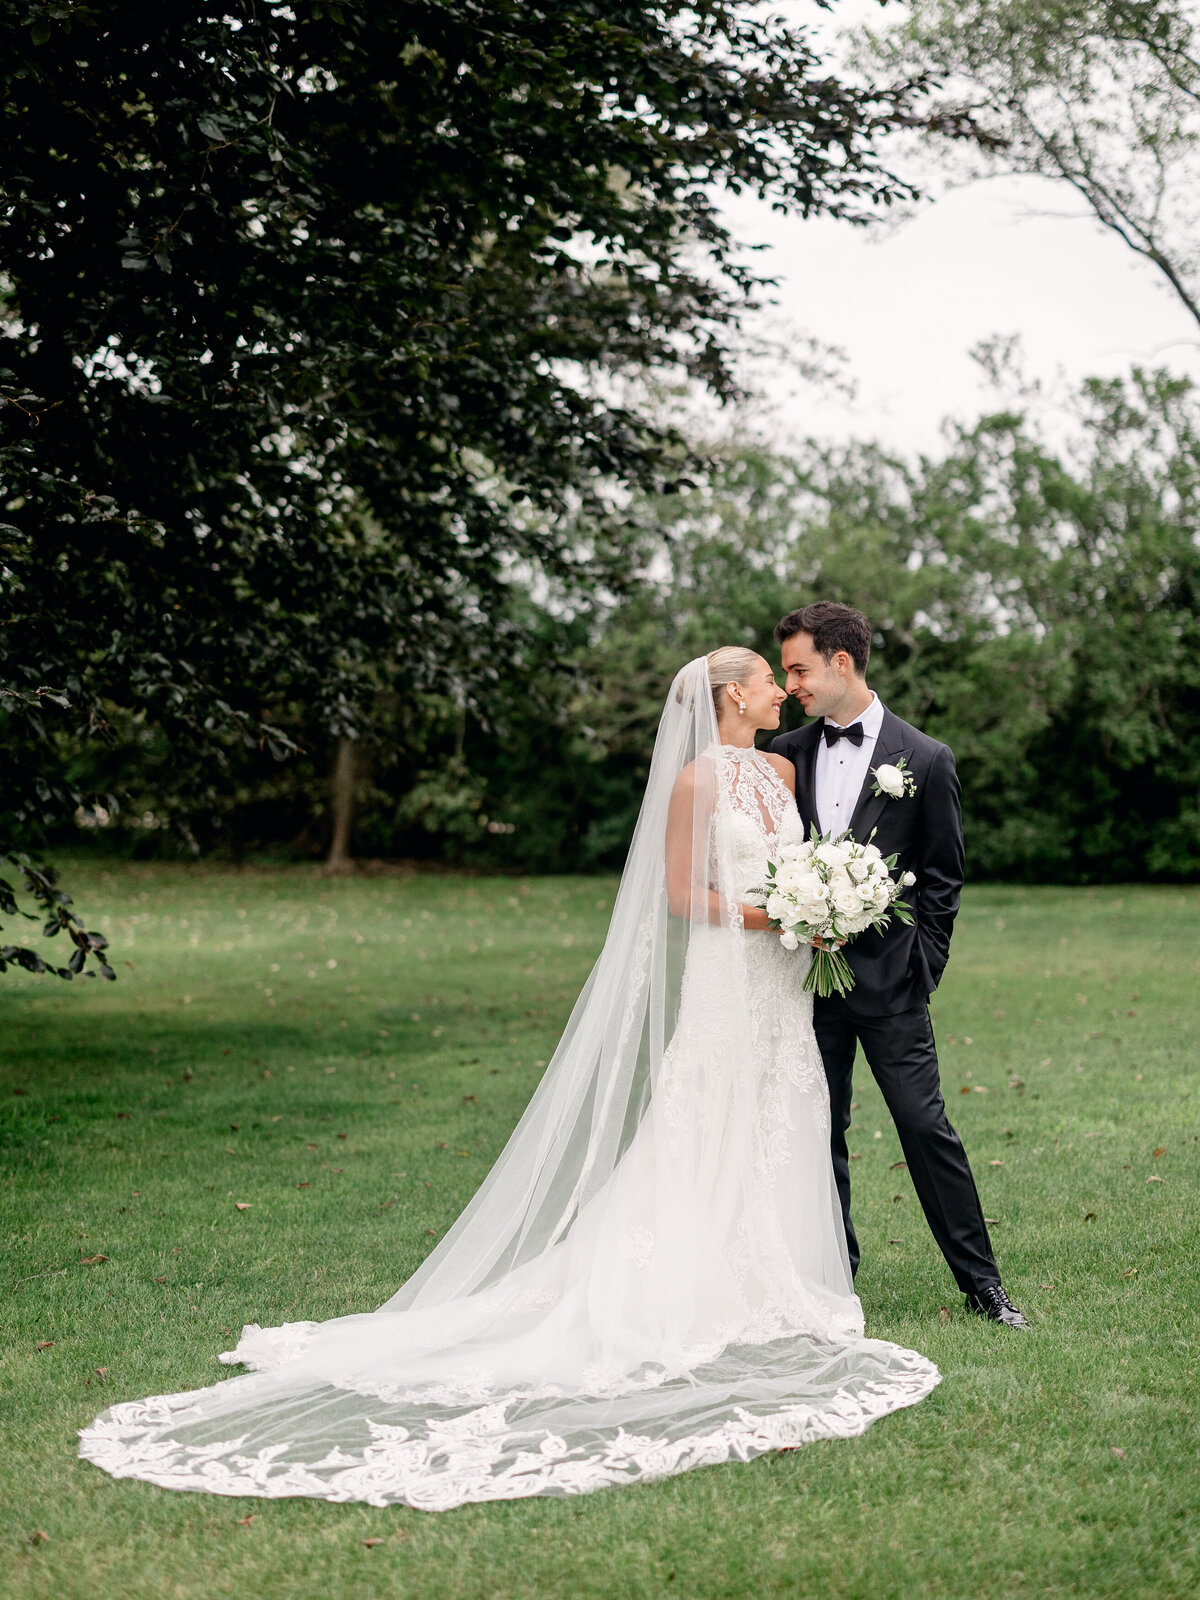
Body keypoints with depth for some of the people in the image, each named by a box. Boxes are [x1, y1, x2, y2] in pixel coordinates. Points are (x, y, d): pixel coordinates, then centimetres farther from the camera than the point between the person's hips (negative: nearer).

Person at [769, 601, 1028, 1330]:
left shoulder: (926, 760, -3)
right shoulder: (787, 754, 7)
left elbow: (943, 880, 0)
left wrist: (919, 974, -5)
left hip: (888, 981, -3)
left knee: (927, 1126, -2)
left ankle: (981, 1282, 9)